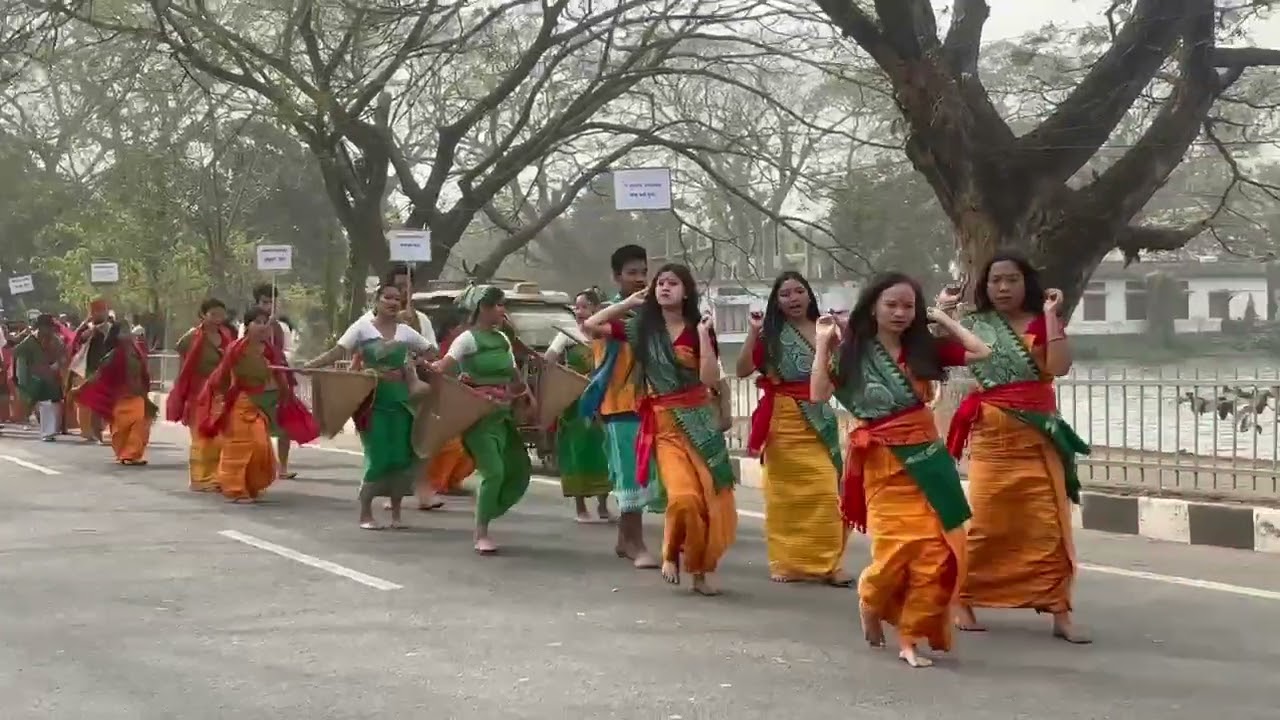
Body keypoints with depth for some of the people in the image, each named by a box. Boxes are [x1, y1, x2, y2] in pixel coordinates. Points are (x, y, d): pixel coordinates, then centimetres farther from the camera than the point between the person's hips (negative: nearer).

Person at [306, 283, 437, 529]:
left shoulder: (405, 331, 9)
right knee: (377, 457, -8)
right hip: (373, 400, -3)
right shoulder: (363, 327, -1)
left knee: (401, 455, 0)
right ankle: (365, 513, 9)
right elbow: (337, 352, -9)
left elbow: (433, 352, 16)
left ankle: (396, 512, 16)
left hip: (400, 400, 4)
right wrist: (306, 366, -20)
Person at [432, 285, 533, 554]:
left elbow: (514, 376, 19)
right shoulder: (468, 339, -9)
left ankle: (485, 515, 22)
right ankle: (481, 534, -2)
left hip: (502, 413, 8)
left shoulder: (503, 340, 14)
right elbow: (444, 367, -22)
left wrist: (527, 394, 2)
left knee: (520, 472, 5)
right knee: (494, 471, -16)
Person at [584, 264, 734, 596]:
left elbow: (711, 380, -8)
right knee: (683, 496, -20)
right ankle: (672, 553, 7)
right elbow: (590, 325, 2)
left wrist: (703, 334, -14)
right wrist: (629, 302, 5)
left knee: (710, 496, -4)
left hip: (699, 419, 1)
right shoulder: (642, 327, 5)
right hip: (664, 423, -1)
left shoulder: (699, 329, 2)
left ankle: (702, 567, 11)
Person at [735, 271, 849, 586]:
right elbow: (743, 370, -8)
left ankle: (828, 563, -1)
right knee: (785, 491, 4)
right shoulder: (771, 334, 1)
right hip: (783, 419, -1)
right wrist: (753, 332, -15)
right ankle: (785, 562, 12)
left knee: (825, 490, -7)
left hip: (818, 419, 1)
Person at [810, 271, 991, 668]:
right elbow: (818, 394, -8)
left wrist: (942, 319, 5)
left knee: (937, 552, -5)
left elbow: (982, 353, 1)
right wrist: (823, 345, -8)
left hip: (927, 459, 3)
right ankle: (870, 600, 23)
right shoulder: (854, 353, 0)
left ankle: (909, 637, 4)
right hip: (884, 463, -3)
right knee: (899, 548, -11)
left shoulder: (923, 349, 6)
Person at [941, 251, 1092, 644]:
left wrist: (1051, 316, -11)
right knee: (986, 521, -2)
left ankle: (1059, 611, 3)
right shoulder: (973, 325, 4)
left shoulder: (1042, 324, 5)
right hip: (993, 435, -1)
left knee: (1049, 524, -2)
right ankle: (964, 601, 13)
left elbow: (1059, 367, -12)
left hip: (1039, 434, 1)